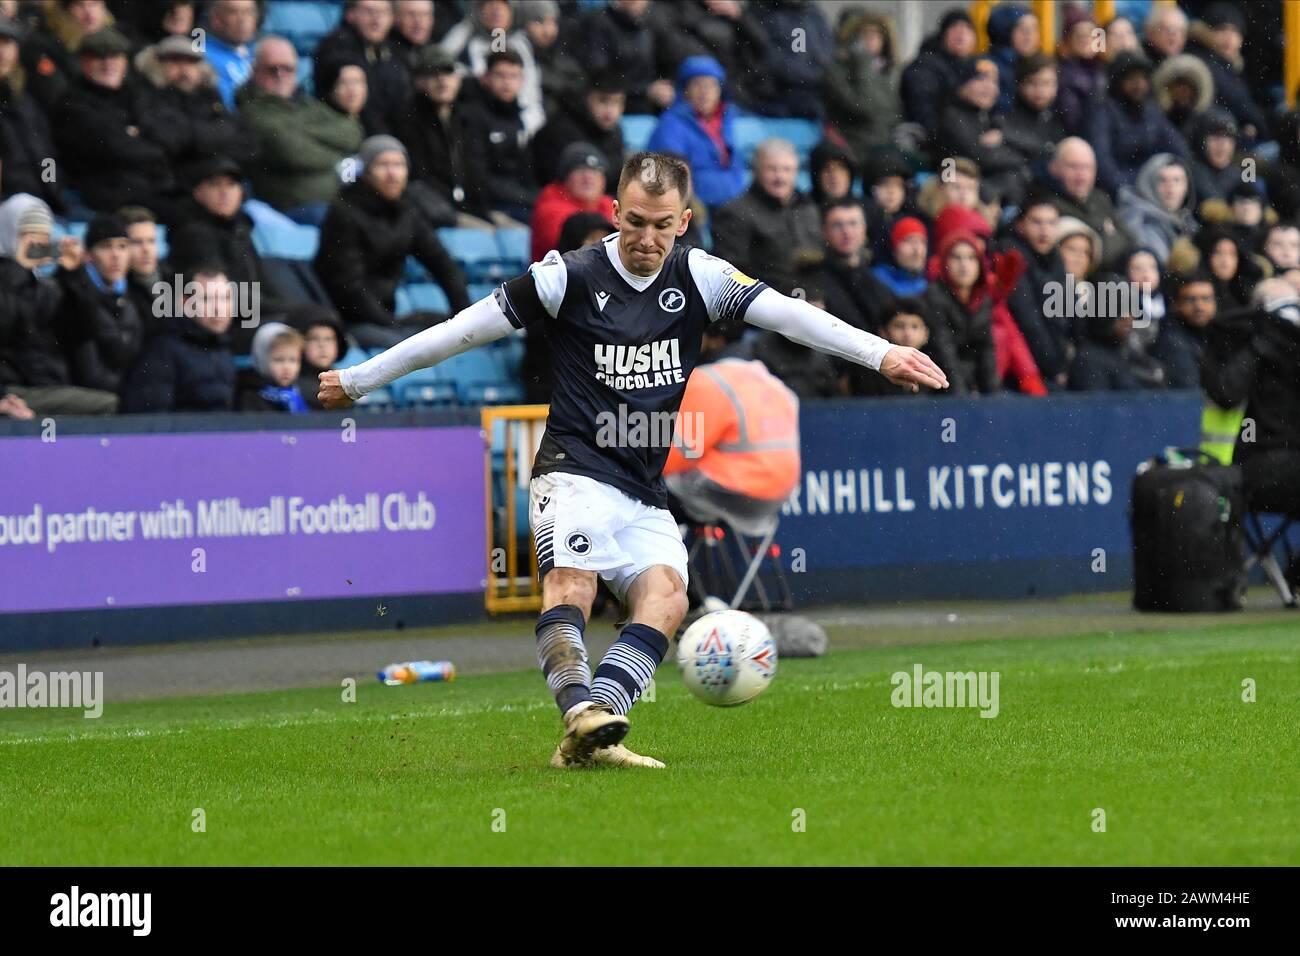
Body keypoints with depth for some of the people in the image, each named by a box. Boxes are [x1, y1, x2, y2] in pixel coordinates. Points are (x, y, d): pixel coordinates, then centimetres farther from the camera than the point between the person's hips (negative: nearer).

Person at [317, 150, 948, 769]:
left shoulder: (698, 277, 6)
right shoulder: (570, 276, -3)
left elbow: (785, 314, -4)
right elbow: (465, 329, 2)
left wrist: (882, 353, -17)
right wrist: (359, 379, 5)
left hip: (646, 496, 4)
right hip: (575, 472, -4)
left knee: (666, 594, -23)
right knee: (571, 576, -32)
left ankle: (598, 712, -37)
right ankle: (582, 713, -50)